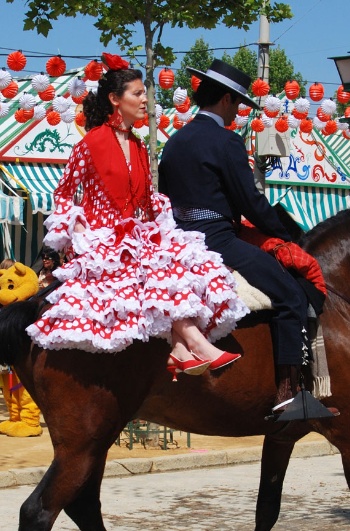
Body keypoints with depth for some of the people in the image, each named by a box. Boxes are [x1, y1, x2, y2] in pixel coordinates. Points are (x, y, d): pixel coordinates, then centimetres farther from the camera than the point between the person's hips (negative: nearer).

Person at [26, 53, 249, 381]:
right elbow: (63, 193, 1)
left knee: (182, 257, -22)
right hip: (100, 240, -6)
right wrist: (77, 230, -12)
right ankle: (195, 341, -38)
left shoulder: (138, 149, 15)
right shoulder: (92, 142, -4)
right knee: (161, 268, -31)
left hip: (136, 235, 6)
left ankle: (181, 347, -37)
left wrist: (164, 212, 5)